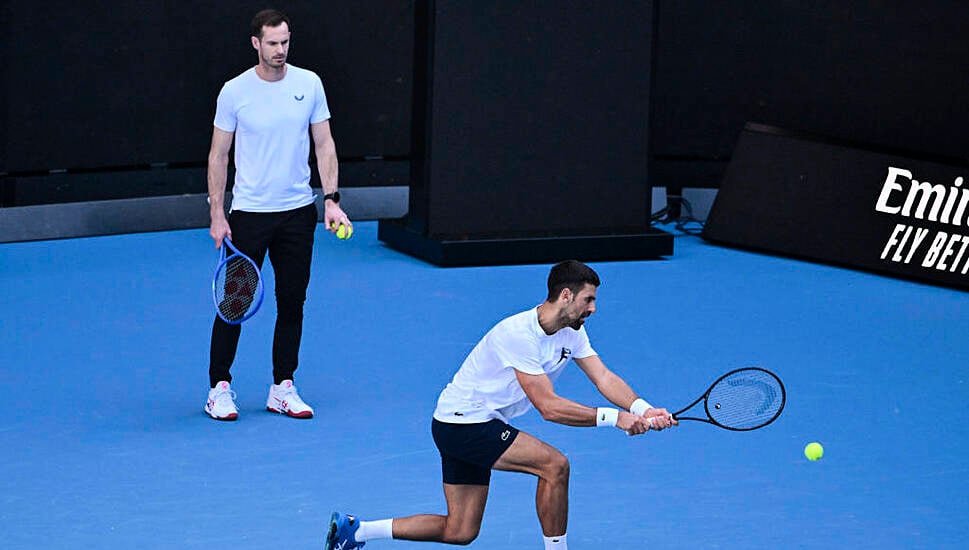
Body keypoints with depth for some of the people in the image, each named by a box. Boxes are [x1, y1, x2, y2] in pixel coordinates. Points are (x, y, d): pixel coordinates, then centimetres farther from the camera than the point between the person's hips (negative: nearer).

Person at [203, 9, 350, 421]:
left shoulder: (309, 84, 1)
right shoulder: (234, 92, -5)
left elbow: (324, 144, 6)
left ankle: (282, 389, 15)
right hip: (248, 213, -3)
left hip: (298, 212, 3)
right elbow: (218, 155, 1)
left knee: (292, 302, 6)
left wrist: (332, 199, -3)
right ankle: (219, 388, 9)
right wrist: (216, 214, -4)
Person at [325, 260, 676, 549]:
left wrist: (642, 410, -24)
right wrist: (612, 417, -32)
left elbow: (604, 378, -6)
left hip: (480, 425, 9)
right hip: (460, 422, -9)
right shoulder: (519, 334, -27)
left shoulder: (571, 332, 1)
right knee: (554, 465, -21)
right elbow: (548, 407, -29)